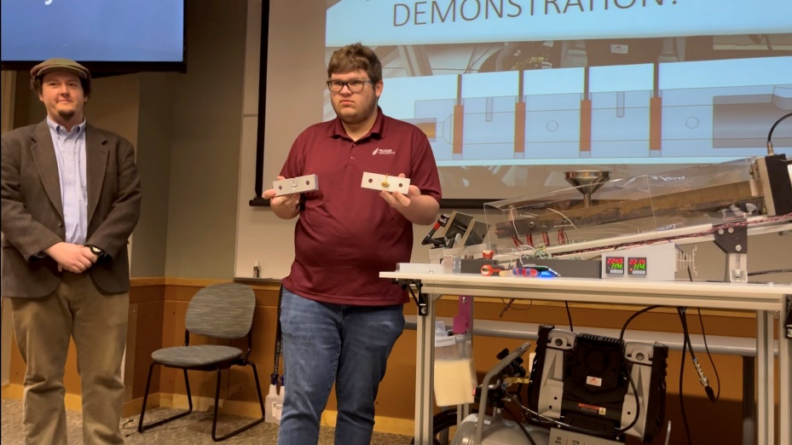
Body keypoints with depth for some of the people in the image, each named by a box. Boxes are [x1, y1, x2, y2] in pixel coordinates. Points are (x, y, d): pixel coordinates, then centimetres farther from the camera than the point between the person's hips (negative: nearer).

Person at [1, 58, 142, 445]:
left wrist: (94, 250, -11)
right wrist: (54, 247, -15)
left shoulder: (116, 147, 13)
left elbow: (129, 203, 3)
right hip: (36, 278, 0)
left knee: (104, 379, 3)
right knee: (42, 381, 7)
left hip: (102, 277, 1)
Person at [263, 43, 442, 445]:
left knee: (358, 409, 11)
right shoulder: (309, 139, 10)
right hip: (308, 296, 2)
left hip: (378, 303, -1)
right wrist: (282, 205, -10)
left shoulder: (410, 140, 3)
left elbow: (430, 211, 0)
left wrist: (410, 204, -22)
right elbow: (290, 207, 13)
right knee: (300, 404, 3)